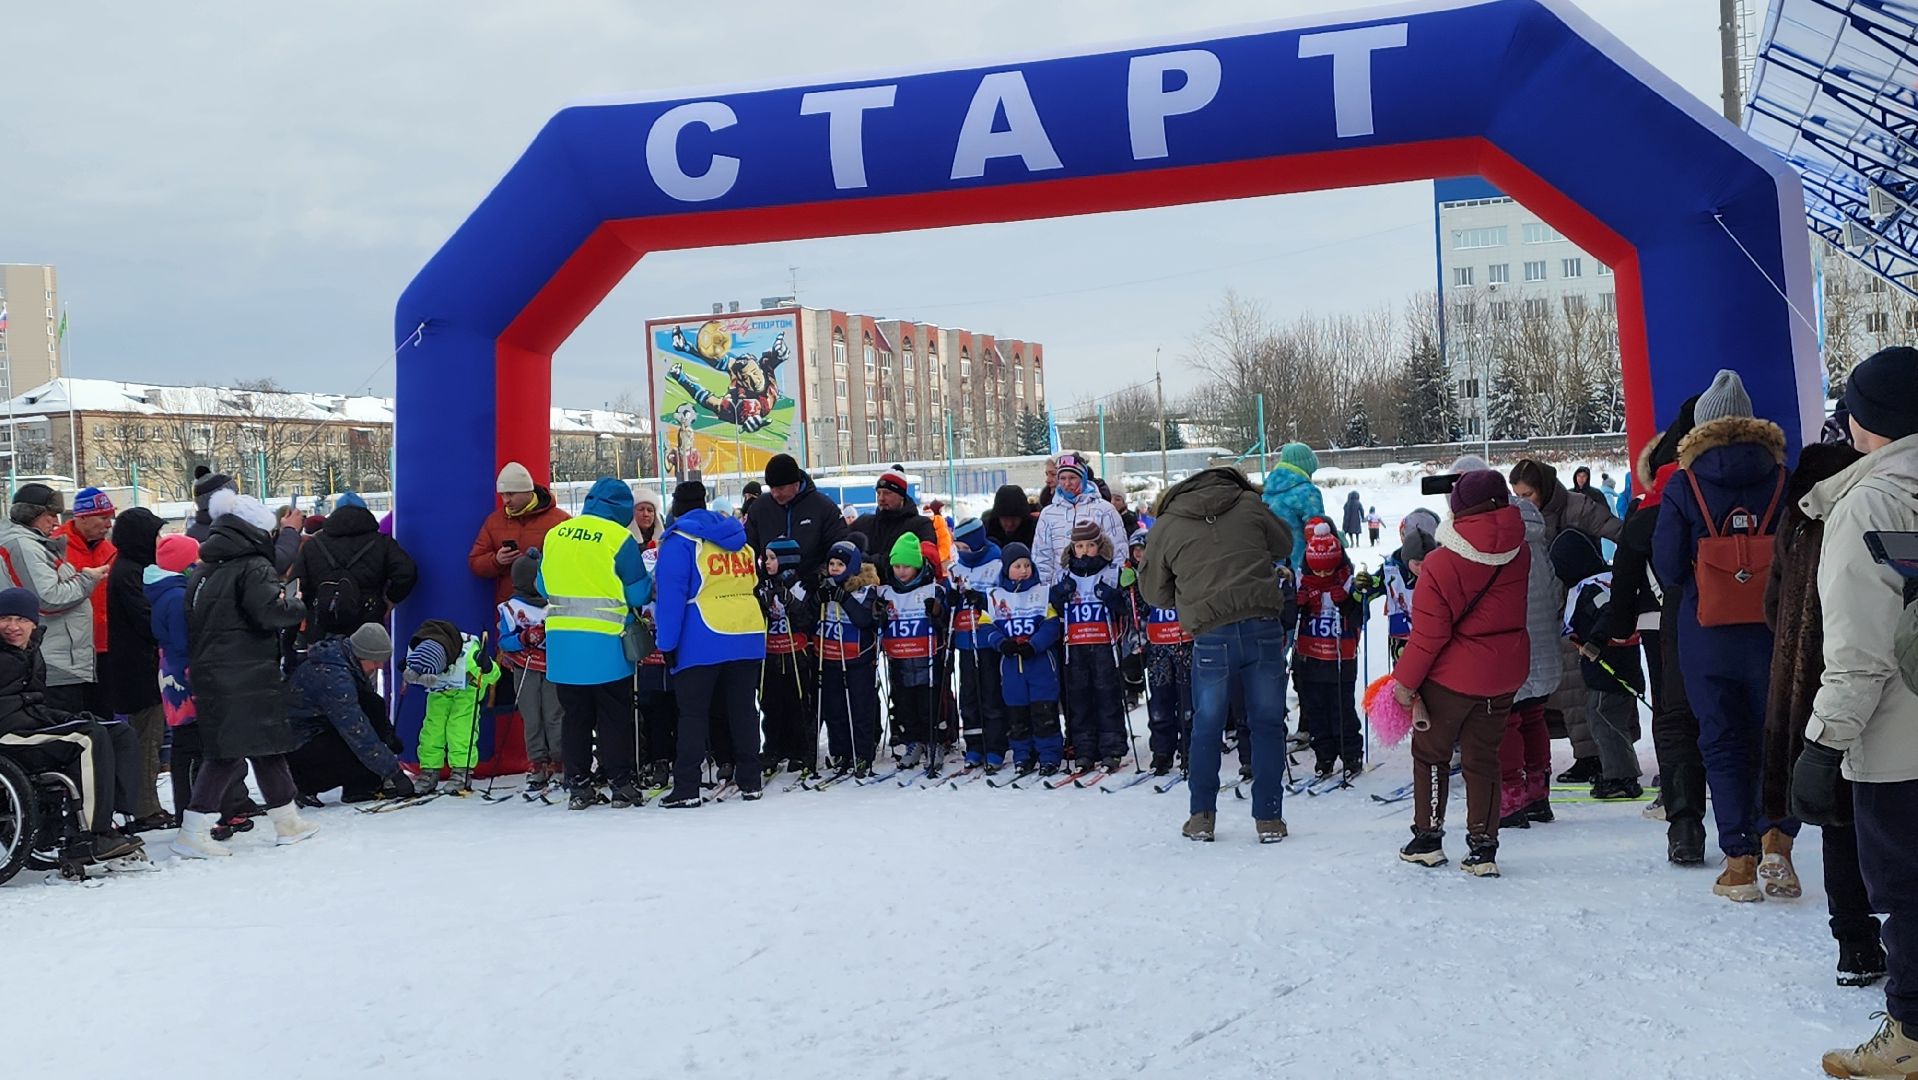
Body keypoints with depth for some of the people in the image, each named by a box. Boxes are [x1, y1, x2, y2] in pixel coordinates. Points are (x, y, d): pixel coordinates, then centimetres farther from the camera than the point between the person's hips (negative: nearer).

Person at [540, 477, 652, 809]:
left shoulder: (554, 534, 5)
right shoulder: (619, 539, -9)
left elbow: (544, 587, 15)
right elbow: (638, 594, -4)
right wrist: (652, 582, 16)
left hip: (562, 642, 4)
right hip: (606, 643, -4)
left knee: (574, 716, 12)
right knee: (615, 717, 6)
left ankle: (578, 786, 13)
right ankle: (623, 785, 9)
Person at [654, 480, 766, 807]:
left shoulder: (679, 540, -3)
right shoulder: (740, 540, 18)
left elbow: (672, 595, -10)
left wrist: (668, 643, -9)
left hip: (702, 642, -5)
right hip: (748, 638, 6)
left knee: (693, 713, -1)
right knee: (743, 709, 11)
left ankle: (686, 788, -5)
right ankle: (750, 781, 13)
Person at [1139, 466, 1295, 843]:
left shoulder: (1165, 526, 6)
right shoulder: (1249, 504, 7)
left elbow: (1154, 591, 14)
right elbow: (1285, 545, 23)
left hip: (1211, 636, -1)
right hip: (1264, 628, 1)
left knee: (1206, 727, 14)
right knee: (1267, 724, 10)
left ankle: (1202, 815, 17)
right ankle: (1269, 818, 11)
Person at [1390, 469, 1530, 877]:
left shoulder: (1440, 564, -21)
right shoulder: (1519, 553, -6)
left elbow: (1429, 633, -18)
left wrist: (1405, 679, -6)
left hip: (1451, 676, -4)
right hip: (1503, 676, 4)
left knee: (1430, 753, 15)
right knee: (1484, 758, 14)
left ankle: (1428, 839, 20)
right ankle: (1483, 848, 11)